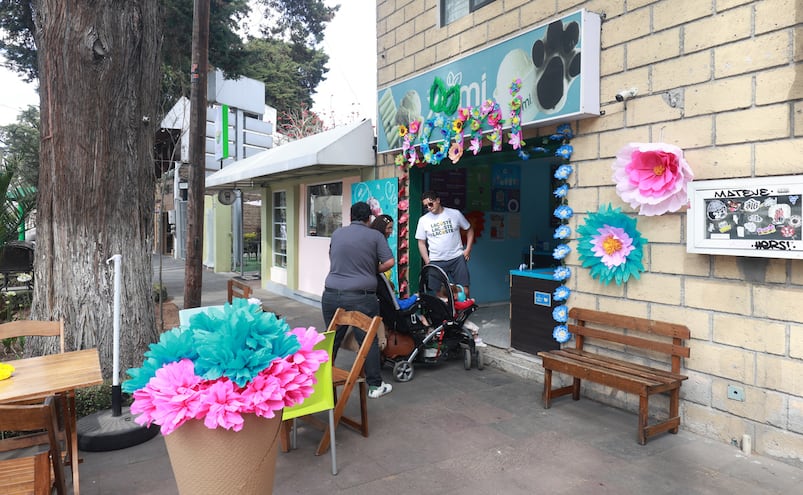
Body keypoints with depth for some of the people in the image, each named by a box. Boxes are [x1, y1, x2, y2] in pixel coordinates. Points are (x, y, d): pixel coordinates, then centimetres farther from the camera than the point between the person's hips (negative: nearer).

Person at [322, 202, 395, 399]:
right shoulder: (375, 236, 0)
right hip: (361, 297, -3)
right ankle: (375, 385, 12)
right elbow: (389, 262, -5)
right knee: (369, 341, 5)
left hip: (332, 295, 4)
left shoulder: (336, 233, 11)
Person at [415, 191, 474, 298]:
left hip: (457, 258, 0)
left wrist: (468, 249, 2)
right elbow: (421, 243, 7)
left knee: (464, 291, -2)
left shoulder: (455, 214, 2)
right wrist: (427, 262, -1)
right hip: (436, 261, 0)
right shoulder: (423, 220, 4)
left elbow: (469, 230, 12)